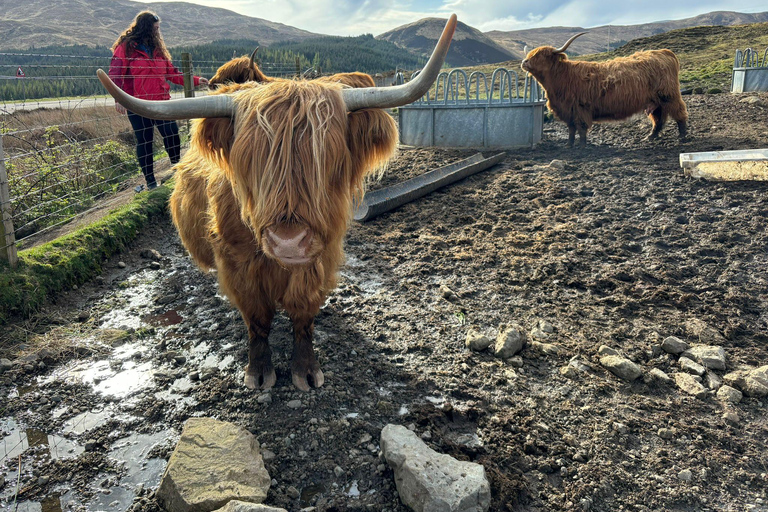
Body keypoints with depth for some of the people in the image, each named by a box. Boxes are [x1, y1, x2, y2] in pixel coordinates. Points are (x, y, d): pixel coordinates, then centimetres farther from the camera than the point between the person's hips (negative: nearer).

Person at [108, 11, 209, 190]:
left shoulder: (157, 47, 17)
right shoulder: (127, 46, -1)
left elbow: (170, 72, 19)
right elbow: (116, 73, -7)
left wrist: (195, 80, 12)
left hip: (161, 101, 5)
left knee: (172, 134, -1)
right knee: (144, 141, 0)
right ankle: (150, 180, 10)